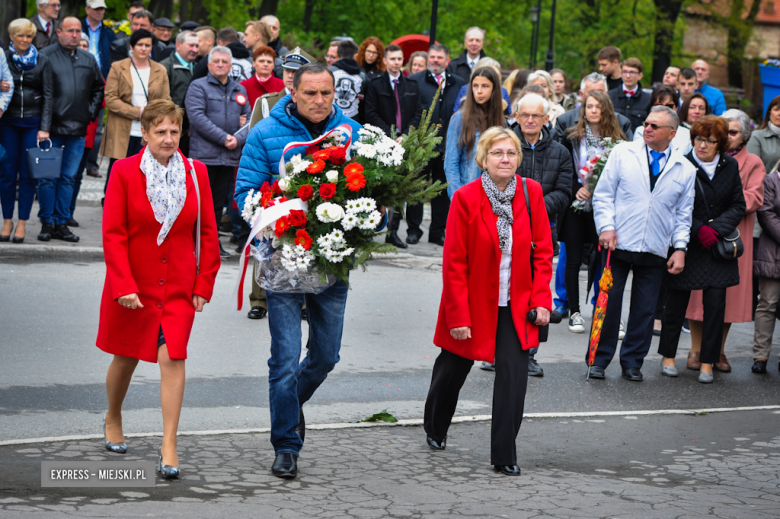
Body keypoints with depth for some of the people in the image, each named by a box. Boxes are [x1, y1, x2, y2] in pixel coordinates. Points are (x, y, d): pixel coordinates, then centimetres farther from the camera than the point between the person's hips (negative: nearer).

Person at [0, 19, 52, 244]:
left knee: (28, 174, 1)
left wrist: (44, 128, -5)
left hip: (33, 123, 0)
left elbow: (48, 96, 2)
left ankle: (22, 223, 8)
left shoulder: (42, 62, 4)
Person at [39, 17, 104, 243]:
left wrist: (91, 112, 10)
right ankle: (47, 223, 7)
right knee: (48, 176, -1)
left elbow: (98, 88, 22)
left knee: (68, 177, 7)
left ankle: (61, 223, 12)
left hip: (77, 130, 4)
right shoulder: (45, 56, -2)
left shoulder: (88, 60, 13)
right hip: (51, 127, -4)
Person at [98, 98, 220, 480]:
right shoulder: (125, 172, -7)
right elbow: (113, 234, -8)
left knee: (173, 359, -9)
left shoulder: (196, 173, 0)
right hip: (133, 284, -1)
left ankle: (169, 447, -5)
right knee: (126, 358, 13)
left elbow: (207, 233, 5)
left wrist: (204, 284, 0)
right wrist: (123, 286, -15)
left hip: (179, 286, 1)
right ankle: (113, 420, 41)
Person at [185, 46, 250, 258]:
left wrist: (238, 138, -7)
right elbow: (197, 116, -12)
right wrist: (223, 138, -15)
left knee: (219, 202, 9)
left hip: (230, 156, 5)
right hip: (203, 154, -5)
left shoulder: (240, 90, 17)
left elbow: (249, 119, 14)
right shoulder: (198, 86, 1)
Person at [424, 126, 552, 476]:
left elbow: (543, 250, 2)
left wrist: (541, 299, -6)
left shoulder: (531, 193, -5)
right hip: (474, 302, -1)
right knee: (453, 369, 17)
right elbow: (454, 263, -12)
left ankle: (504, 456, 1)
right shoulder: (465, 198, -14)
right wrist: (458, 316, -13)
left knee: (513, 377, -9)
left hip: (515, 307, 1)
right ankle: (435, 428, 45)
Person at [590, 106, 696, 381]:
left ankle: (632, 362, 20)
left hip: (655, 252, 1)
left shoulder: (685, 169, 7)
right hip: (618, 244, -1)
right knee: (608, 303, 1)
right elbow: (603, 194, 4)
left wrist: (680, 248, 2)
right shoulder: (622, 153, 3)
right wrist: (606, 227, -9)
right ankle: (599, 359, 13)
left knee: (645, 309, 6)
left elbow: (683, 213, 11)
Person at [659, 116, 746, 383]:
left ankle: (707, 363, 8)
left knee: (715, 303, -3)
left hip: (717, 246, 3)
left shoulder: (730, 166, 3)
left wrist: (715, 228, -10)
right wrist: (699, 229, -15)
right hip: (686, 245, -2)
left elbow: (738, 206, 5)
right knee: (677, 301, 3)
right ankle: (668, 357, 20)